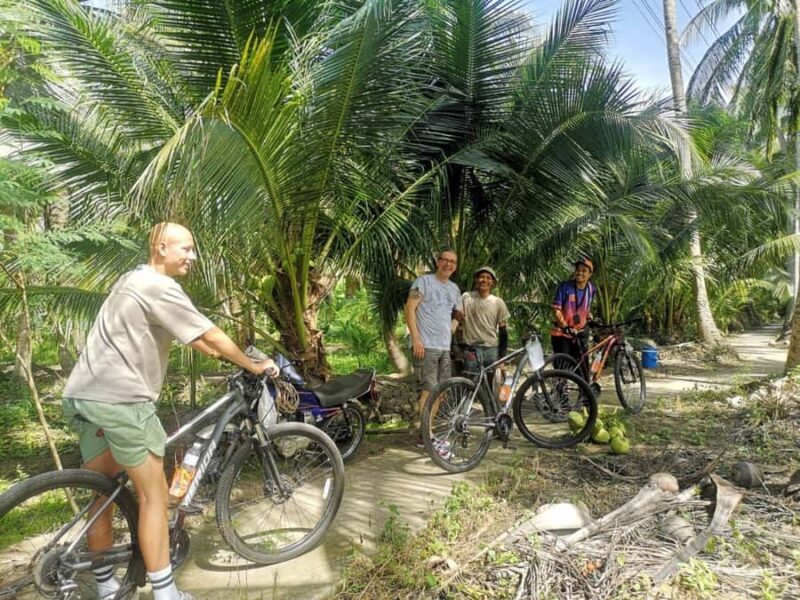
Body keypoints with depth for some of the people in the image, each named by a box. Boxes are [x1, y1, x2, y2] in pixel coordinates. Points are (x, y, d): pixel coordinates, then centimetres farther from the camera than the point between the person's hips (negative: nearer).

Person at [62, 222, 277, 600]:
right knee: (153, 496, 0)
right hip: (120, 399, -10)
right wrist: (254, 366, -2)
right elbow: (211, 336, -13)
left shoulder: (135, 281, 20)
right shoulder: (159, 287, -12)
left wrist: (220, 355, 24)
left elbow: (190, 337, 23)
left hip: (82, 396, 10)